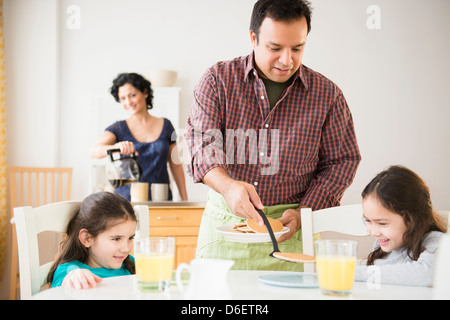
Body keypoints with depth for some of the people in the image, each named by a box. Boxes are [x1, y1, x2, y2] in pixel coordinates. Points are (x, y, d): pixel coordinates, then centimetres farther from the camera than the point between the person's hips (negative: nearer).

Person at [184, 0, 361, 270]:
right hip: (223, 220, 0)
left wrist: (303, 213, -8)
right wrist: (228, 186, -32)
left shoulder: (327, 94, 1)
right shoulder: (218, 79, -1)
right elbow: (202, 141, -11)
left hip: (290, 230, 0)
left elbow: (342, 160, 5)